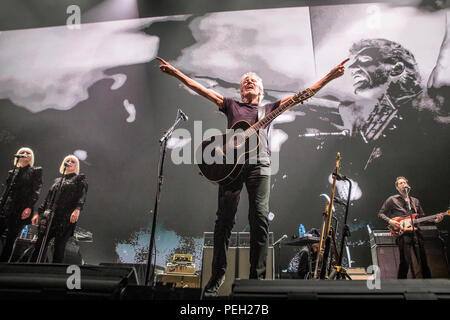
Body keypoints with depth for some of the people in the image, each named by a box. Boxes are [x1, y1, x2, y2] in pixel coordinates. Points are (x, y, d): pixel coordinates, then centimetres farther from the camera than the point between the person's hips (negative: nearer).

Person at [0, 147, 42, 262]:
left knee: (11, 238, -2)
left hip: (22, 210, -4)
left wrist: (29, 207, -15)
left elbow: (36, 191, -5)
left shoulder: (36, 171, 5)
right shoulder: (12, 172, 18)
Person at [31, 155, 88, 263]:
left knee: (59, 247, -6)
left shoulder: (80, 179, 9)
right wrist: (39, 213, 17)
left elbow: (82, 197, -5)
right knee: (39, 245, -2)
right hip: (48, 217, 5)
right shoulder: (57, 180, 25)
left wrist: (77, 209, -23)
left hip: (66, 219, -5)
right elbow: (48, 198, 26)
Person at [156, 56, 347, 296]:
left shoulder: (268, 109, 26)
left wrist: (330, 76, 15)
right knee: (224, 219, -4)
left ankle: (257, 277, 0)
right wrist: (174, 72, 13)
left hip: (259, 164, 0)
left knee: (260, 219, -9)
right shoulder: (231, 105, 26)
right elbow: (201, 89, 20)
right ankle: (218, 275, 6)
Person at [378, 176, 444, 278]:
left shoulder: (415, 201, 20)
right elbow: (381, 214, 6)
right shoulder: (392, 199, 5)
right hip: (403, 233, -5)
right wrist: (390, 221, -12)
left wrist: (434, 220, 5)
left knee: (423, 261, 7)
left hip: (416, 232, 5)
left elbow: (422, 217, 22)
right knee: (405, 262, -11)